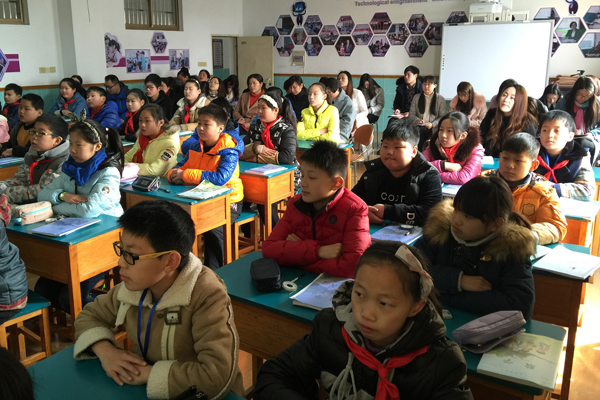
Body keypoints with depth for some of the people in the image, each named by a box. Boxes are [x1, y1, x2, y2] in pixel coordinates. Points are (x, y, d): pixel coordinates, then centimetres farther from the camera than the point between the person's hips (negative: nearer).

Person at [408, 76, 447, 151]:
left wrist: (432, 124, -14)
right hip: (419, 127, 2)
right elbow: (411, 114, 12)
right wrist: (417, 120, -10)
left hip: (433, 129, -1)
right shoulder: (416, 97, 16)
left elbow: (442, 116, 3)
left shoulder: (440, 99, 9)